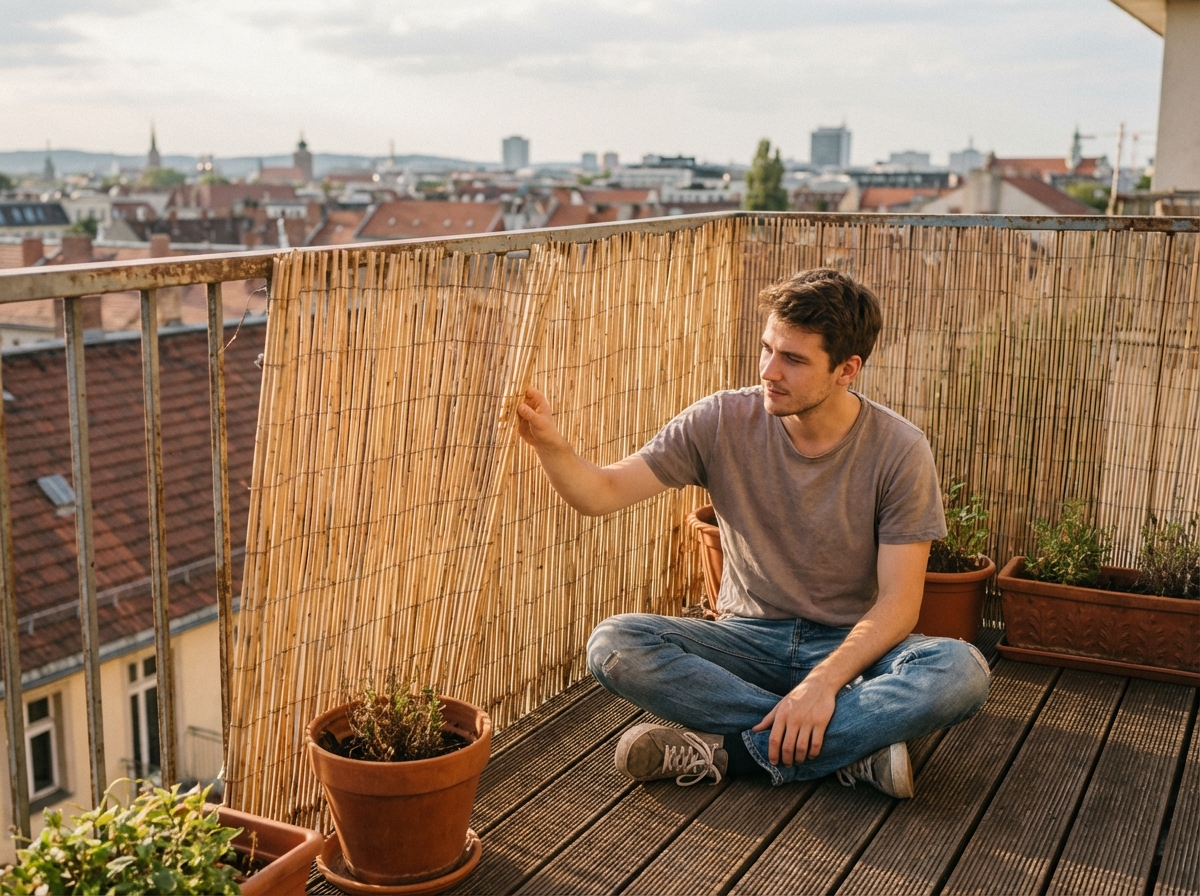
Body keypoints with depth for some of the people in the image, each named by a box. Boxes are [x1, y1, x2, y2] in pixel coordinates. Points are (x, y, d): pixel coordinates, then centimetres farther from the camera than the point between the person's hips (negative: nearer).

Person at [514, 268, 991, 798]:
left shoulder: (898, 450, -12)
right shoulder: (722, 423, -7)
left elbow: (898, 602, -14)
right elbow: (601, 493, -10)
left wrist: (824, 681, -29)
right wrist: (549, 443, -32)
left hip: (852, 645, -1)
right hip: (750, 639, 2)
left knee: (961, 671, -32)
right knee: (614, 646, -26)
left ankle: (726, 748, -25)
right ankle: (853, 748, -24)